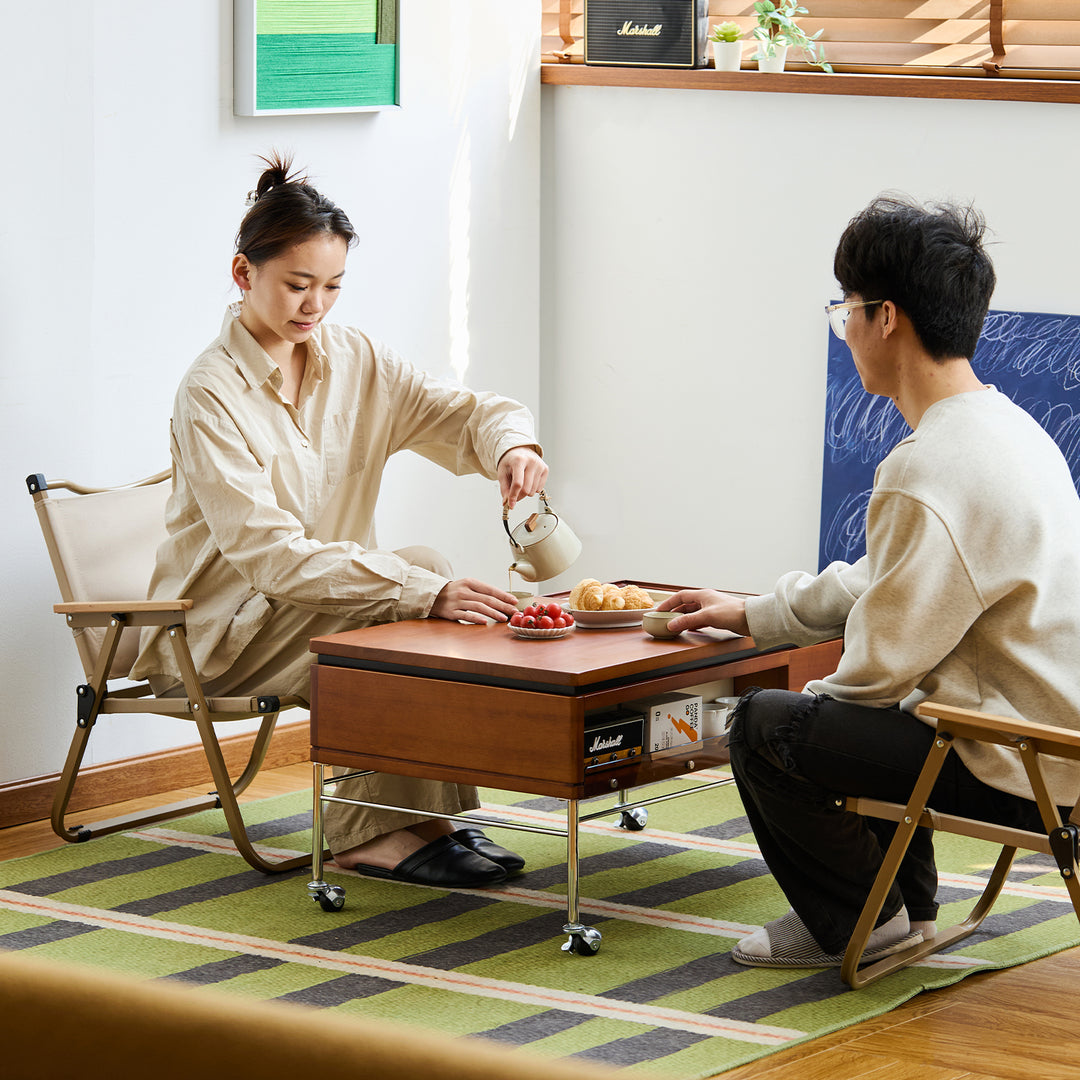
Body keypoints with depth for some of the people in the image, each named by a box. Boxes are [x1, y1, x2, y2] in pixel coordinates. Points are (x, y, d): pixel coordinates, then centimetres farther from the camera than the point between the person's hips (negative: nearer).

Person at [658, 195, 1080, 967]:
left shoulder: (931, 474, -24)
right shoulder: (1004, 425, 9)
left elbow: (880, 661, -17)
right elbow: (889, 584, 21)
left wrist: (814, 702, 5)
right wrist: (754, 615, 26)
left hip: (1010, 772, -10)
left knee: (763, 726, -4)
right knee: (845, 711, 30)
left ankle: (861, 920, 13)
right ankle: (906, 907, 33)